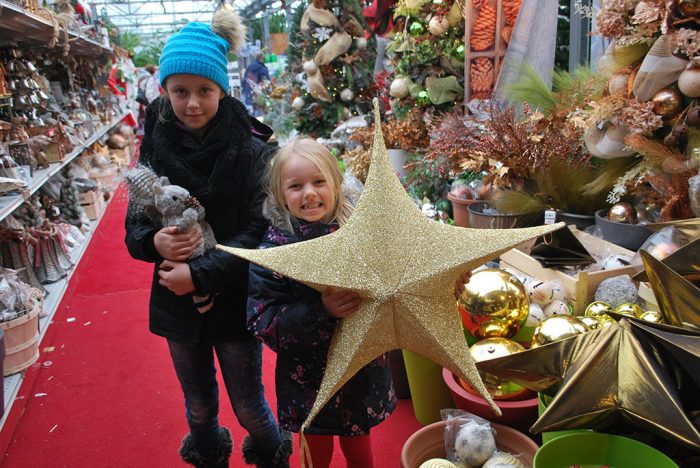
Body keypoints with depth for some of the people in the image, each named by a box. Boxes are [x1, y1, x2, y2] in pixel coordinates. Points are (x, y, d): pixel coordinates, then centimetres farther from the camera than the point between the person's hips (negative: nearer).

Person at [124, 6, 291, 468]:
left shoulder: (251, 151, -14)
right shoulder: (155, 147, -3)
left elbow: (258, 232, -16)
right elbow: (134, 226, 2)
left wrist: (200, 272, -22)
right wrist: (154, 241, -20)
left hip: (235, 300, -3)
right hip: (177, 302, 3)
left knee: (248, 404, 13)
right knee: (199, 404, 22)